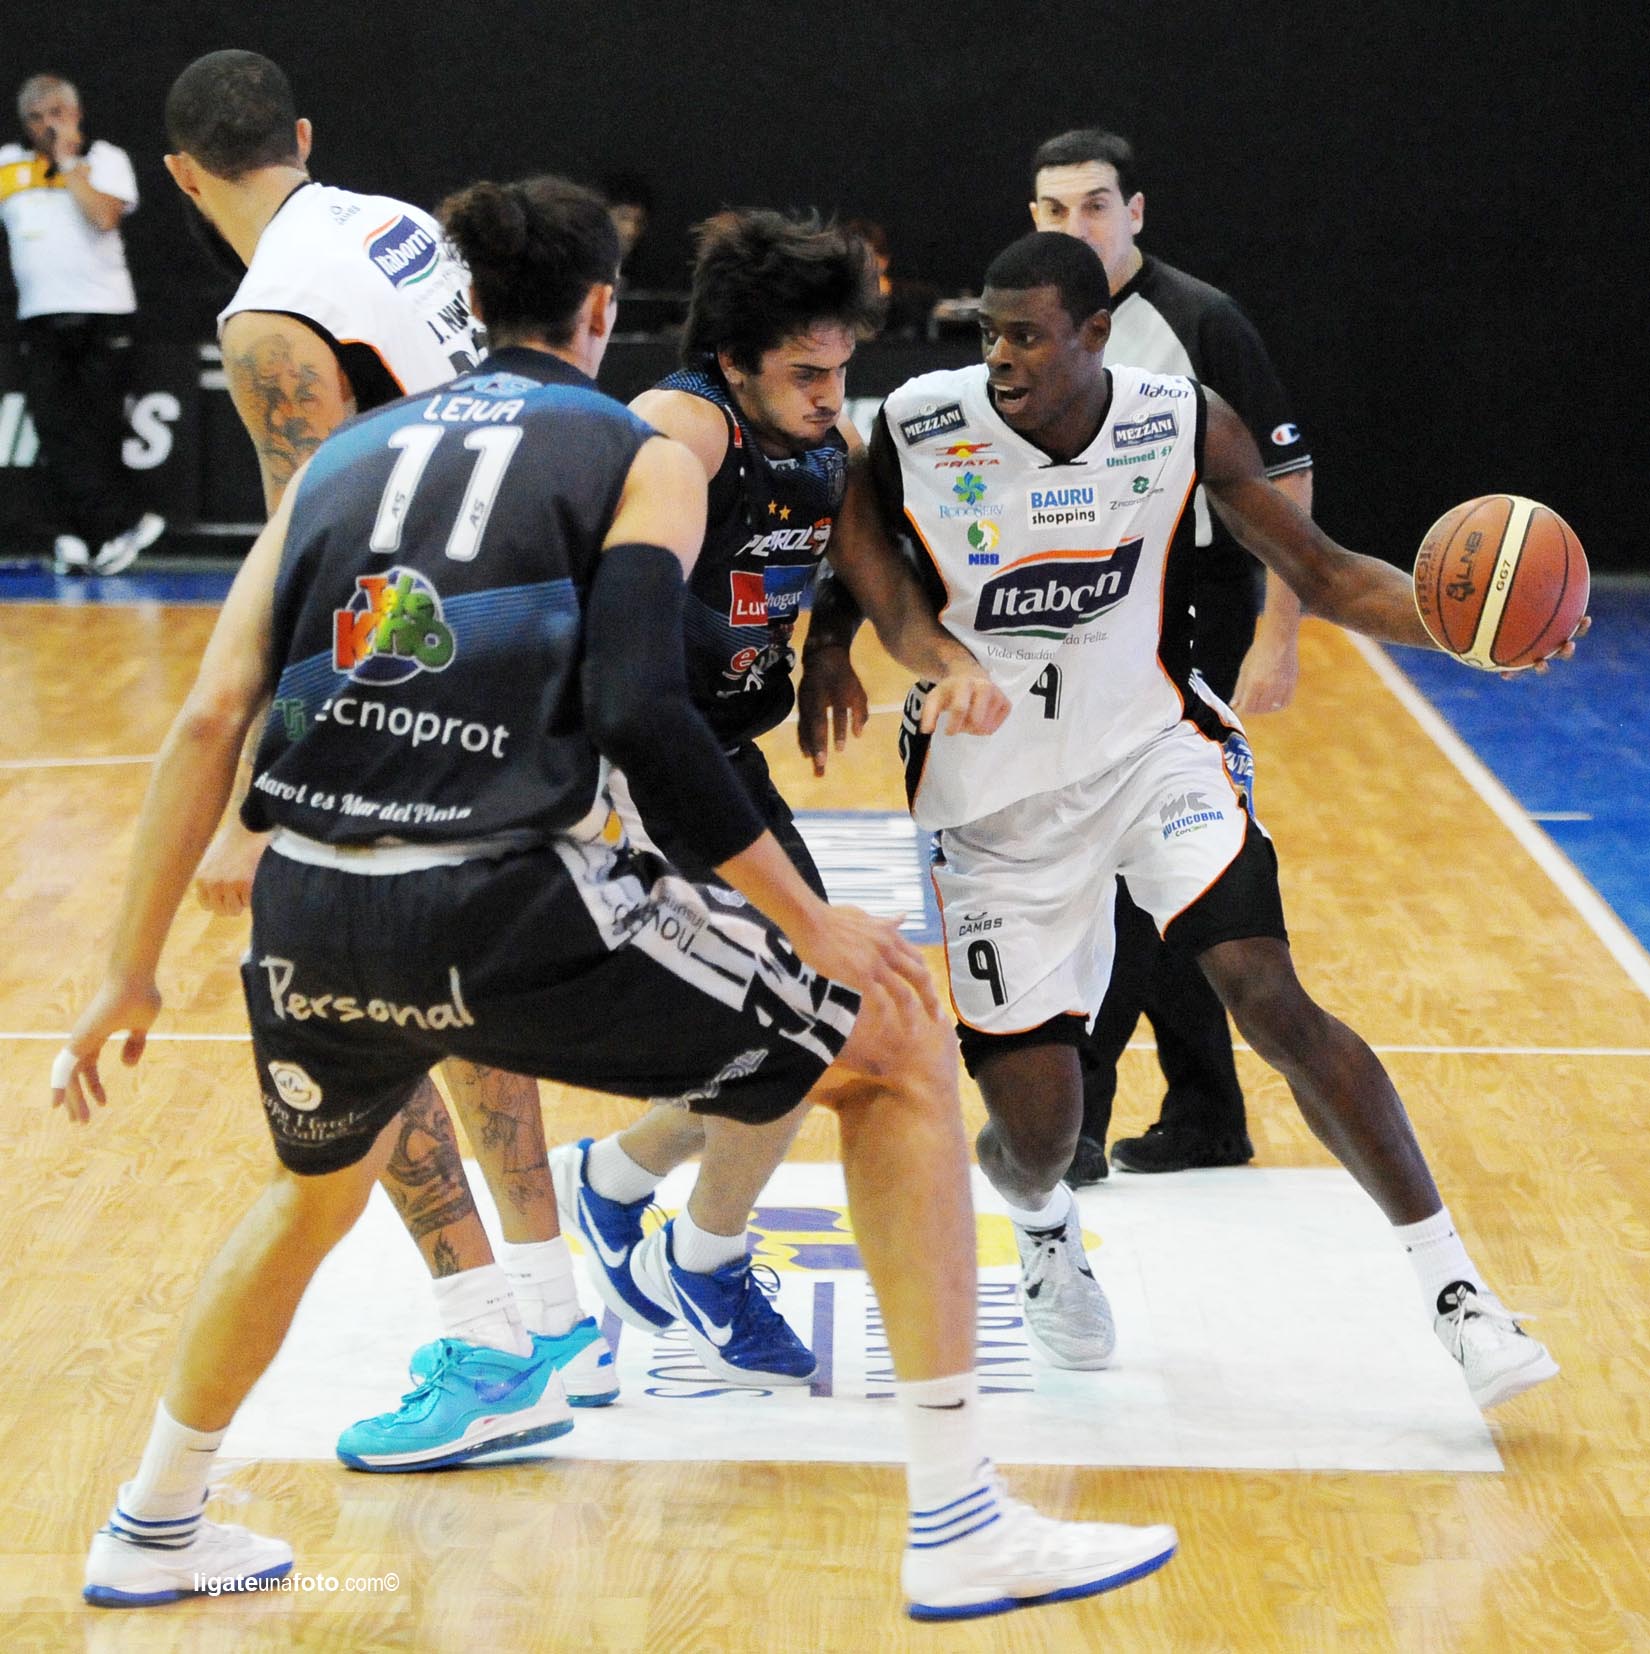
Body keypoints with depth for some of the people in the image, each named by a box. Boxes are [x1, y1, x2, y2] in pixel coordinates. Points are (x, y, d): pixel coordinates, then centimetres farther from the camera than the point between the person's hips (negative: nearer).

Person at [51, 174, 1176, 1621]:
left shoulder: (343, 454, 21)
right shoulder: (644, 457, 9)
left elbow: (212, 723, 12)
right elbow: (638, 709, -9)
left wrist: (132, 974, 17)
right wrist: (808, 918, -2)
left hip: (311, 919, 5)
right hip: (506, 909, -5)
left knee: (321, 1187, 37)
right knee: (902, 1046, 11)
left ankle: (155, 1532, 48)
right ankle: (959, 1526, 6)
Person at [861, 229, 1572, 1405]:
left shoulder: (1187, 425, -10)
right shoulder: (912, 433, -14)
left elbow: (1323, 575, -2)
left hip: (1155, 746, 0)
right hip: (998, 796, 0)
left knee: (1269, 995, -23)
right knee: (1036, 1137, -3)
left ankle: (1454, 1291, -13)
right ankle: (1045, 1235, 38)